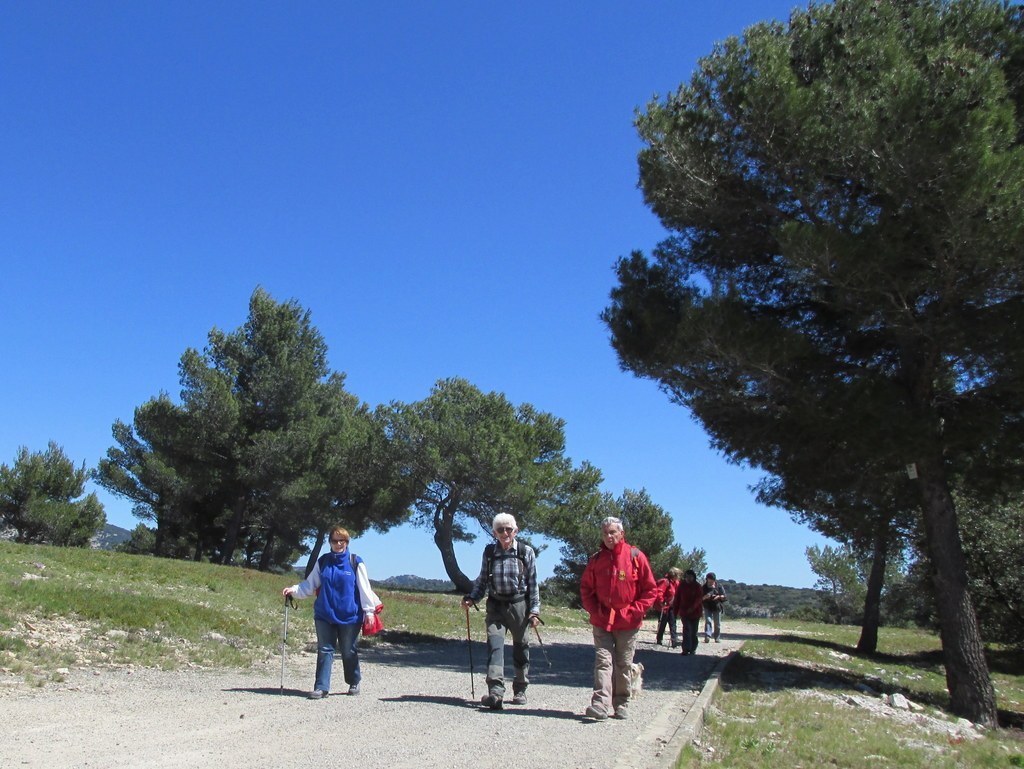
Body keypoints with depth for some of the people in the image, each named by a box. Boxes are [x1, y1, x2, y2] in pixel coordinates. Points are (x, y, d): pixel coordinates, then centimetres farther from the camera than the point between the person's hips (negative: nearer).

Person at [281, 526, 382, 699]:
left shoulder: (356, 562, -3)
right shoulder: (323, 561, 5)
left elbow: (364, 588, -3)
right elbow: (310, 584, 9)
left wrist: (369, 611, -7)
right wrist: (294, 590, -6)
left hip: (350, 616, -2)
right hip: (324, 615, 2)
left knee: (349, 652, 9)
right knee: (325, 651, 0)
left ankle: (354, 683, 28)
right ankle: (321, 687, 3)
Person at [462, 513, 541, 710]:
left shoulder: (526, 552, -1)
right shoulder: (489, 552, 4)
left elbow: (533, 583, 1)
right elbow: (482, 581, 12)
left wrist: (534, 610, -4)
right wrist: (471, 598, -3)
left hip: (519, 605, -1)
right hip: (496, 606, 1)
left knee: (521, 648, 9)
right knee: (494, 644, -15)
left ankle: (520, 690, 25)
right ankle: (495, 691, -23)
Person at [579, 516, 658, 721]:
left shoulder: (635, 557, -3)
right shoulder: (596, 560, 5)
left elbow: (651, 589, -1)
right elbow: (585, 589, 14)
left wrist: (634, 611, -9)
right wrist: (594, 610, 0)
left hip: (628, 623, -1)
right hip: (602, 622, 1)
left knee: (624, 665, 8)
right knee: (603, 661, -8)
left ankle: (621, 705, 19)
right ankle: (600, 704, -14)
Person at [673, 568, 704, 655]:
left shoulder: (697, 586, -3)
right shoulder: (682, 585, 2)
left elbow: (699, 598, -11)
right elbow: (677, 598, 5)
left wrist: (692, 608, -24)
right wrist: (677, 611, 2)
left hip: (695, 612, 0)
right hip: (684, 611, 0)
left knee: (694, 631, 8)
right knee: (687, 629, -12)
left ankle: (693, 649, 19)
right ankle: (686, 649, -15)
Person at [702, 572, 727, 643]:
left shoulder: (719, 587, 4)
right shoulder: (704, 587, 3)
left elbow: (724, 596, 4)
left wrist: (719, 596, -15)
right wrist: (705, 597, -17)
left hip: (717, 607, 1)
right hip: (707, 607, -1)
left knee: (717, 624, 7)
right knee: (708, 621, -16)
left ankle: (717, 638, 19)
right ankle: (707, 636, -26)